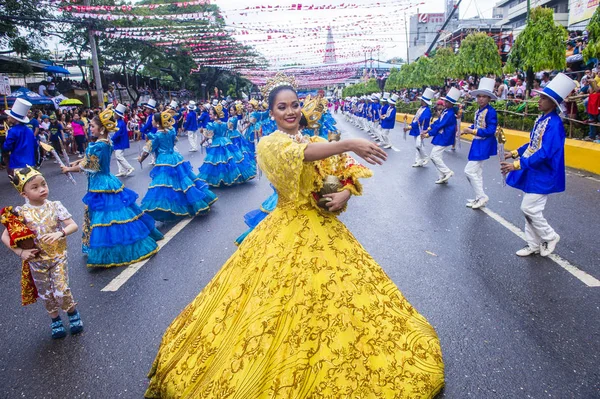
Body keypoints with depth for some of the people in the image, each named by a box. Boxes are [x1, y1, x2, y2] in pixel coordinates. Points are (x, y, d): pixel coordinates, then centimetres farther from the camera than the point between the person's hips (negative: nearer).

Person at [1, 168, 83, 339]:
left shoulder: (54, 206, -12)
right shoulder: (19, 213, -11)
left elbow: (73, 225, -13)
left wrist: (60, 233, -31)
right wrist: (20, 252, -15)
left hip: (58, 257, -1)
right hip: (36, 260, 1)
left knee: (61, 291, -6)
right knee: (46, 294, 15)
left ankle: (73, 314, 23)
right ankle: (55, 320, 37)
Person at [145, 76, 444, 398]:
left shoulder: (317, 141, 10)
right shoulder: (269, 144, -9)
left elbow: (347, 175, 9)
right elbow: (299, 154, -32)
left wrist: (344, 194, -13)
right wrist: (349, 144, -41)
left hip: (325, 227, 6)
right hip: (290, 230, -6)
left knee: (338, 295, 14)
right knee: (286, 301, 0)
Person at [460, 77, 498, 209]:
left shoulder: (491, 111, -18)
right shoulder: (478, 111, 9)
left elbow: (490, 131, -22)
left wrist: (472, 131, -21)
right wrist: (468, 129, -1)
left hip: (484, 145, -9)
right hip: (477, 144, 10)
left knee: (469, 171, -10)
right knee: (477, 172, 14)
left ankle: (482, 196, 2)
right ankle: (479, 198, 24)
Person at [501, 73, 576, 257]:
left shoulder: (554, 124, -21)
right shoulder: (541, 119, 6)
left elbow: (544, 154, -27)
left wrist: (517, 165, -29)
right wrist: (515, 152, 11)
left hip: (543, 175, -9)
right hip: (533, 172, 9)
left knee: (529, 209, -4)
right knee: (530, 209, 13)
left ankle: (550, 237, 20)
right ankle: (533, 245, 26)